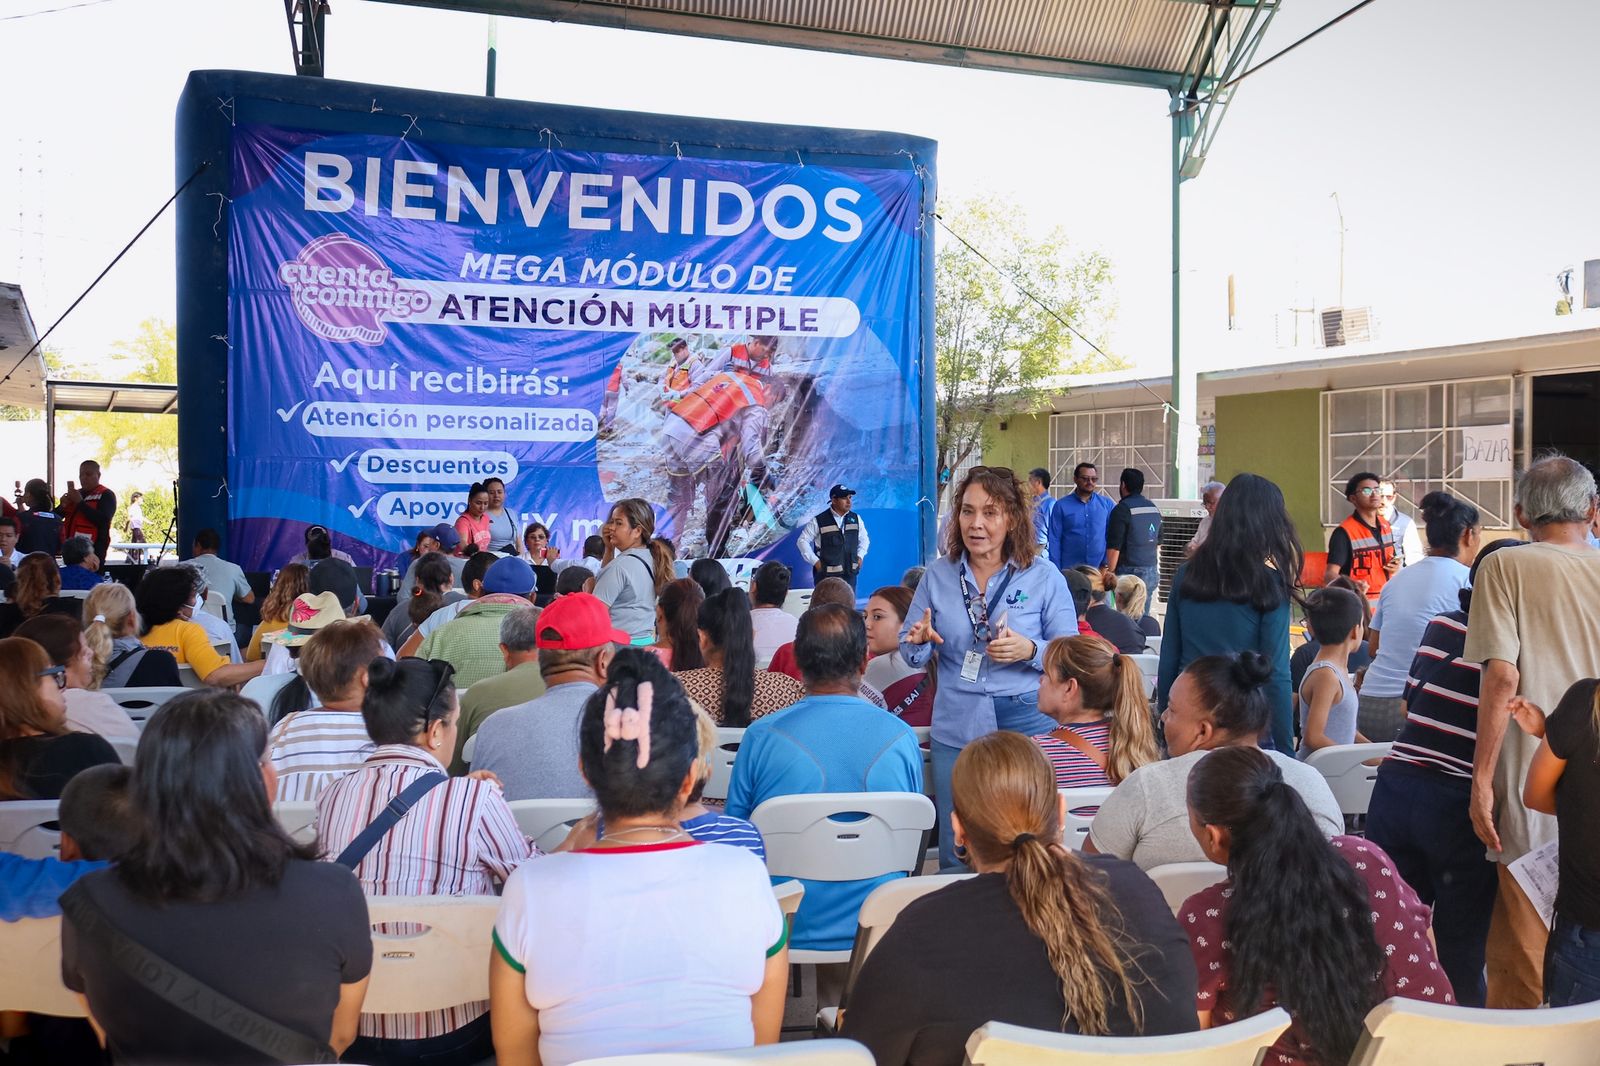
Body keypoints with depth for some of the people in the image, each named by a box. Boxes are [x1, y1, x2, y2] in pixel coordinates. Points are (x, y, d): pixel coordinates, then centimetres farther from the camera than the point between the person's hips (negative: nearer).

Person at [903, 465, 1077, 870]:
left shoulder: (1044, 576, -2)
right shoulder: (938, 575, 4)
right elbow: (910, 654, 10)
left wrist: (1029, 650, -19)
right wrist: (918, 640, -13)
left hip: (1027, 727, -2)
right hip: (956, 730, 2)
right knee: (955, 856, 9)